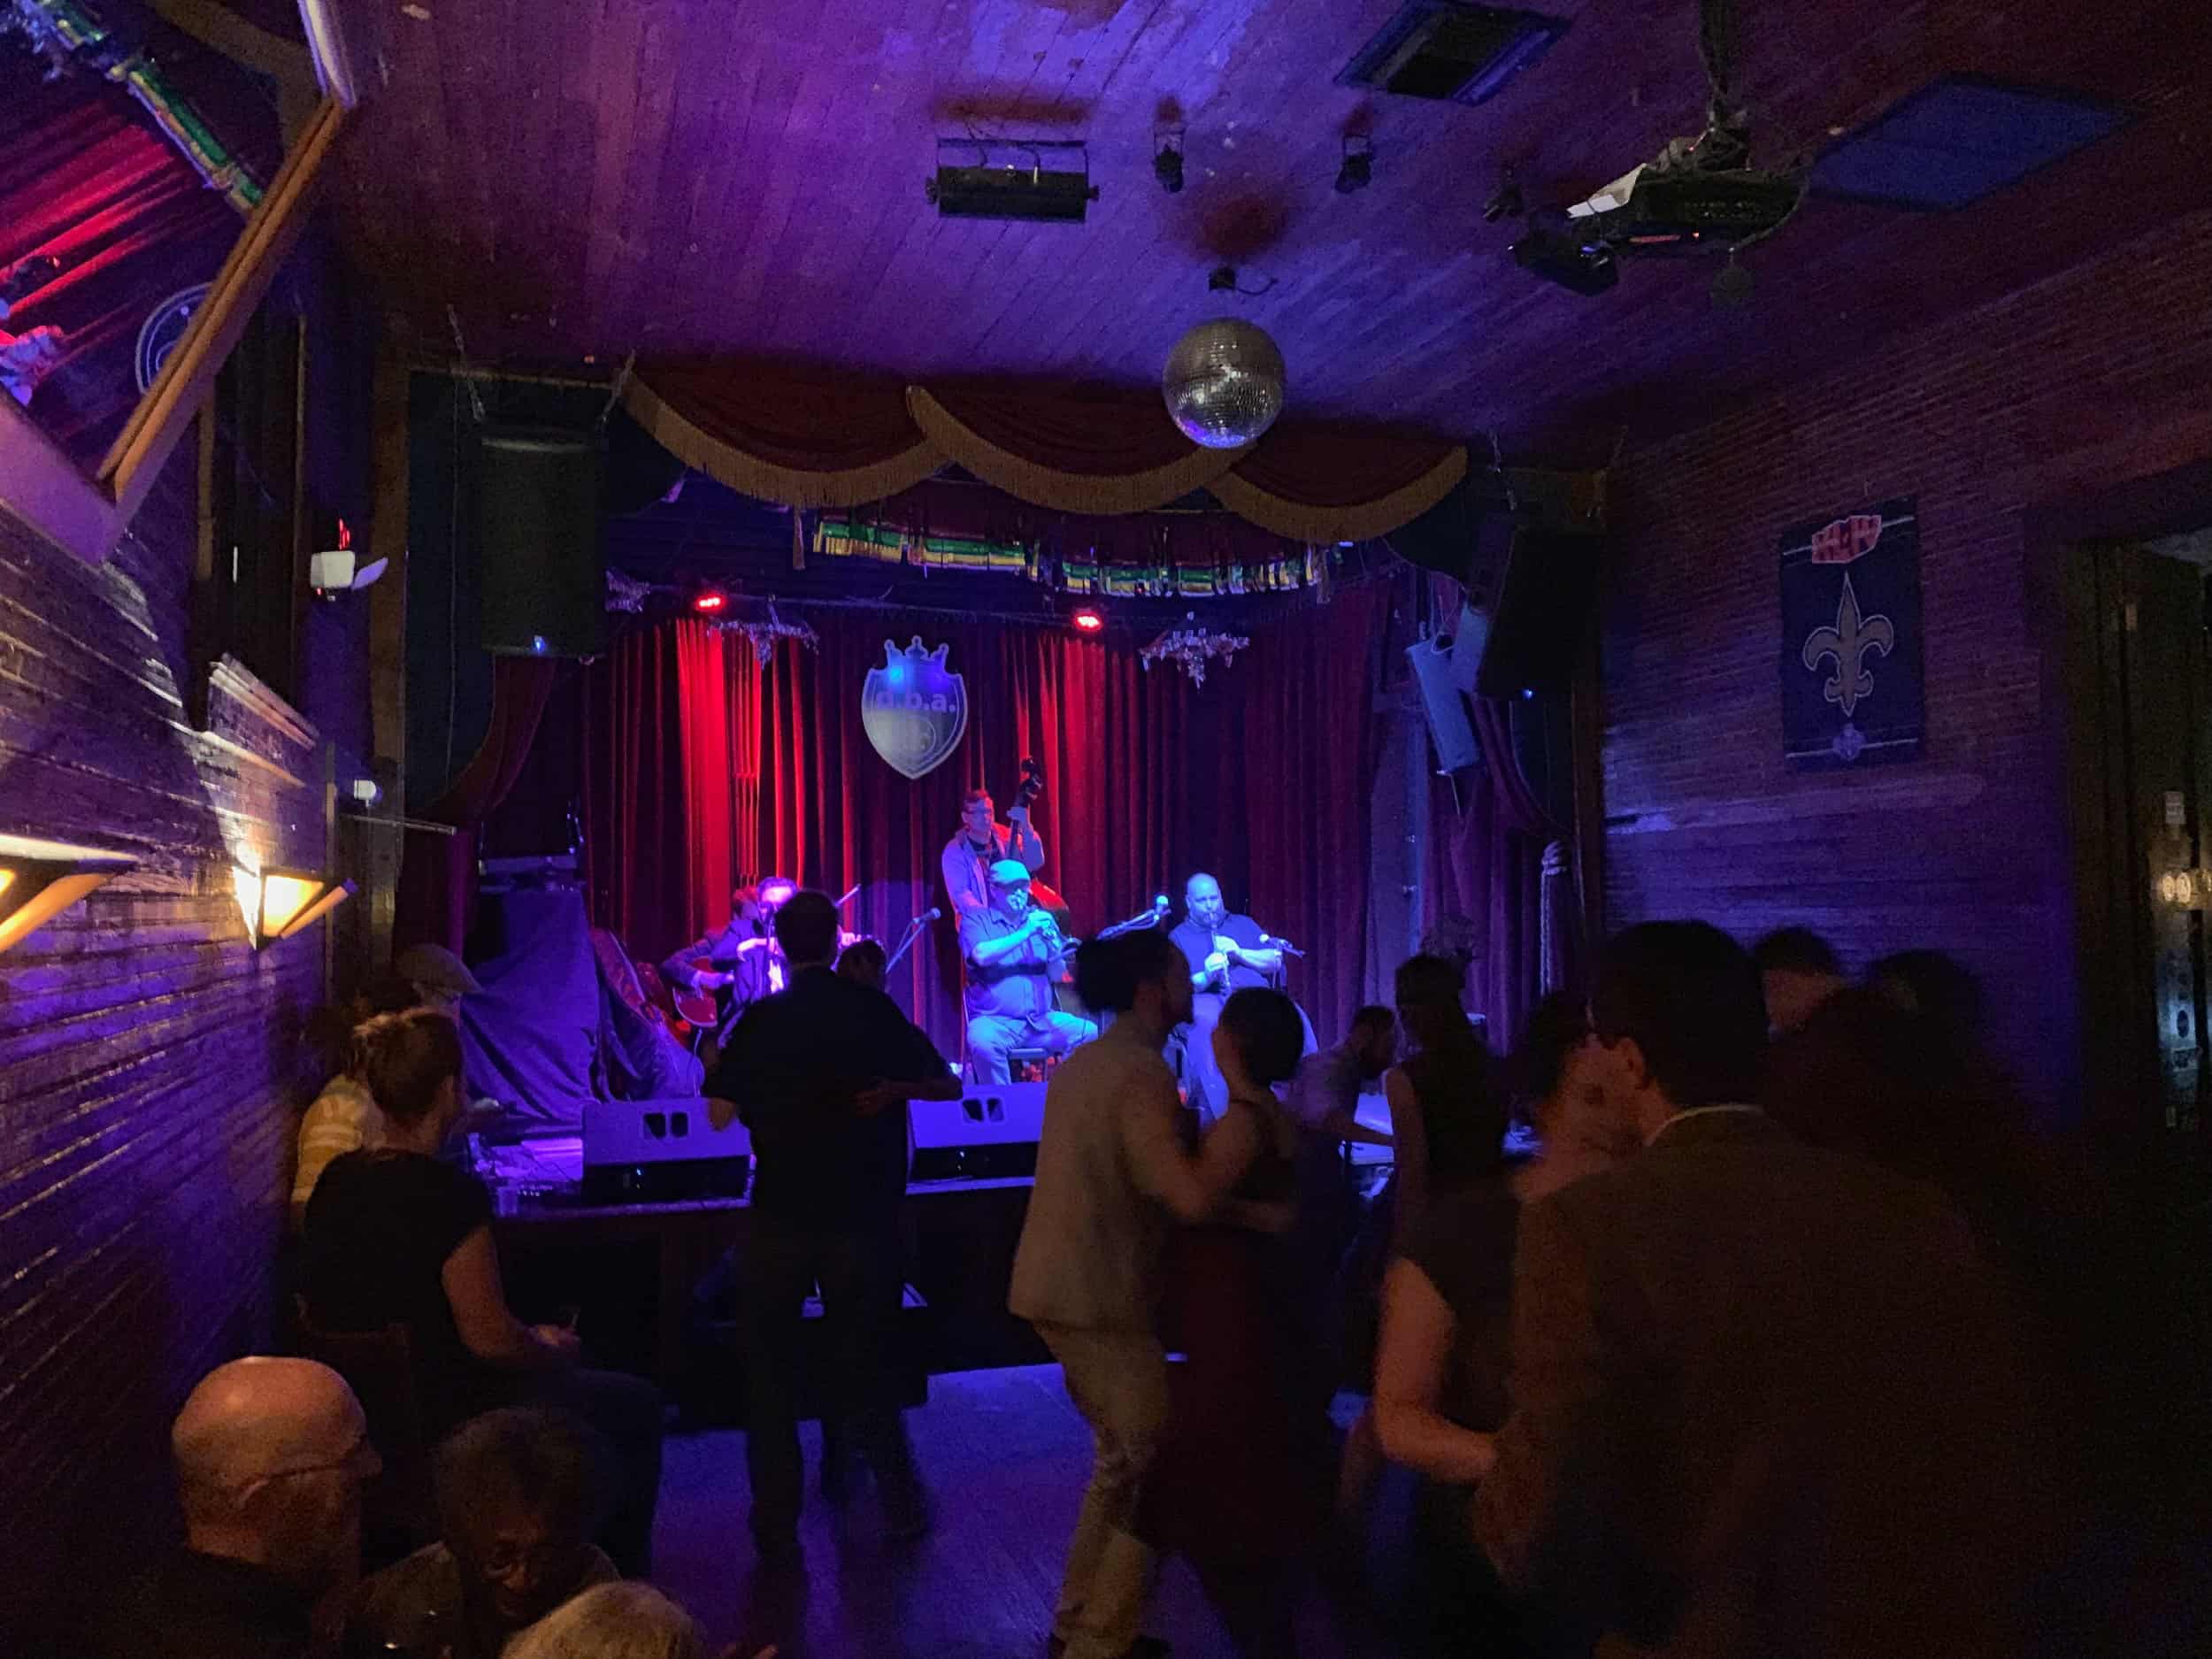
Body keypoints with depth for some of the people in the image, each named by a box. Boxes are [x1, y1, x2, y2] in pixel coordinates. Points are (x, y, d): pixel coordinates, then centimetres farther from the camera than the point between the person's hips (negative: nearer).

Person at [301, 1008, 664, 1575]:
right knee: (638, 1404, 13)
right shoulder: (450, 1193, -27)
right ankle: (623, 1580, 27)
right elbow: (489, 1337, -24)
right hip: (448, 1420, -8)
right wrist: (553, 1352, -2)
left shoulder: (335, 1182, -2)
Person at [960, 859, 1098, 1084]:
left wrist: (1056, 954, -12)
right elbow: (981, 956, -16)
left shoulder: (1041, 919, 17)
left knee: (1095, 1035, -18)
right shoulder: (975, 919, 5)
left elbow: (1056, 976, 11)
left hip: (1043, 1020, 4)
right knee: (982, 1044, -36)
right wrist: (1027, 932, -15)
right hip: (996, 1021, -4)